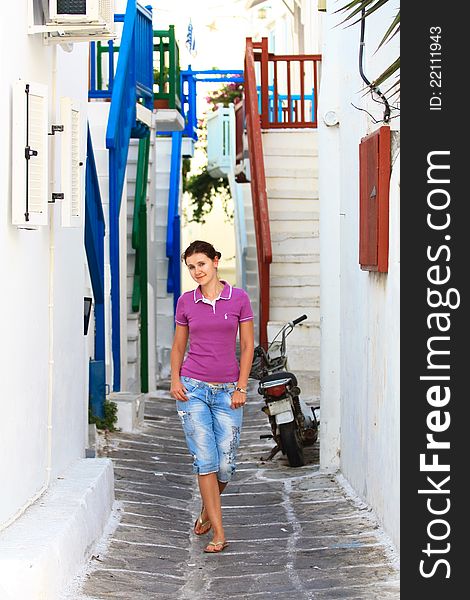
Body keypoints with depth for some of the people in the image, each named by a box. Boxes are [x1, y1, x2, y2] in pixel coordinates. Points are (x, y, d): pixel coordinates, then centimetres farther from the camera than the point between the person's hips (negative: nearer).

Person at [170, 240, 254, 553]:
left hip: (227, 391, 0)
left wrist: (241, 387, -4)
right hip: (193, 388, 0)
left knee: (226, 464, 0)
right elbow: (178, 345, 13)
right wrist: (175, 380, -1)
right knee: (205, 459, -6)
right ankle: (218, 533, -3)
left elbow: (247, 346, 2)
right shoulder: (186, 301, 4)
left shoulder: (239, 298, 0)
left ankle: (207, 510, 30)